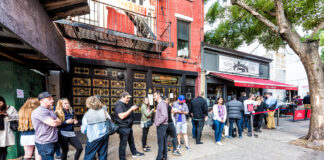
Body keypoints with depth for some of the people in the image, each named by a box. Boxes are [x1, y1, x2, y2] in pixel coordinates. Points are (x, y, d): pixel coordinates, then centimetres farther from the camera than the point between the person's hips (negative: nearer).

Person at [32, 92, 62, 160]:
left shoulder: (50, 111, 14)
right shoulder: (40, 111, -18)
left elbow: (59, 122, 14)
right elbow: (53, 123, -23)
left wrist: (55, 121, -6)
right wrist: (57, 121, -3)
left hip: (53, 141, 9)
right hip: (45, 143, -9)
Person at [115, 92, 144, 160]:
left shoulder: (125, 104, 11)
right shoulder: (119, 105, -20)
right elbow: (121, 116, -30)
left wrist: (133, 109, 5)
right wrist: (131, 109, -28)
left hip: (128, 126, 10)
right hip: (123, 128, -10)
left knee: (131, 141, 23)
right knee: (123, 143, 4)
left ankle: (134, 153, 40)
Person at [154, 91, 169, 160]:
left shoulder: (162, 103, -17)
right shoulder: (159, 103, 13)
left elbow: (164, 116, -24)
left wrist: (158, 123, -17)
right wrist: (156, 122, 11)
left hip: (161, 125, -9)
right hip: (161, 125, 9)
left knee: (160, 142, 0)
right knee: (164, 141, 16)